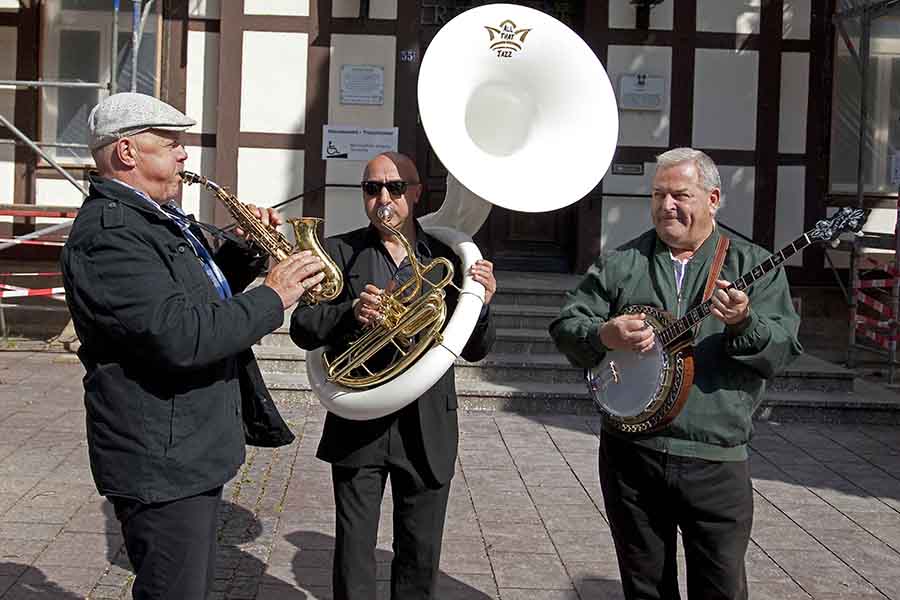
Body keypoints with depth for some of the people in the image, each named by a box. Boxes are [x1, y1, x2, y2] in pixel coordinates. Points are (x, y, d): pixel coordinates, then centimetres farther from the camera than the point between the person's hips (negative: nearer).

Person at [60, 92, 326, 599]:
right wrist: (273, 297, -21)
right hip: (161, 463, -10)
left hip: (195, 452, 10)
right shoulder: (108, 233, -22)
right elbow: (181, 337, -31)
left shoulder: (159, 218, 12)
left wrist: (246, 251, 5)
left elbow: (205, 294, 23)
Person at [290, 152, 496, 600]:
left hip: (427, 429, 1)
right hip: (358, 426, -1)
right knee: (353, 554, 8)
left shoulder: (447, 257, 4)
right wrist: (351, 311, -23)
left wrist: (480, 304, -16)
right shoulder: (339, 252, 2)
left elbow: (474, 350, 5)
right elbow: (302, 328, -5)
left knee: (421, 557, 12)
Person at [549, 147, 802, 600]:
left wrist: (743, 323, -25)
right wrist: (604, 335, -16)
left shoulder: (753, 265, 2)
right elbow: (564, 325, 5)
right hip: (630, 454, 2)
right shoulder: (620, 263, 6)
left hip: (715, 460, -1)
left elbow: (783, 351, -6)